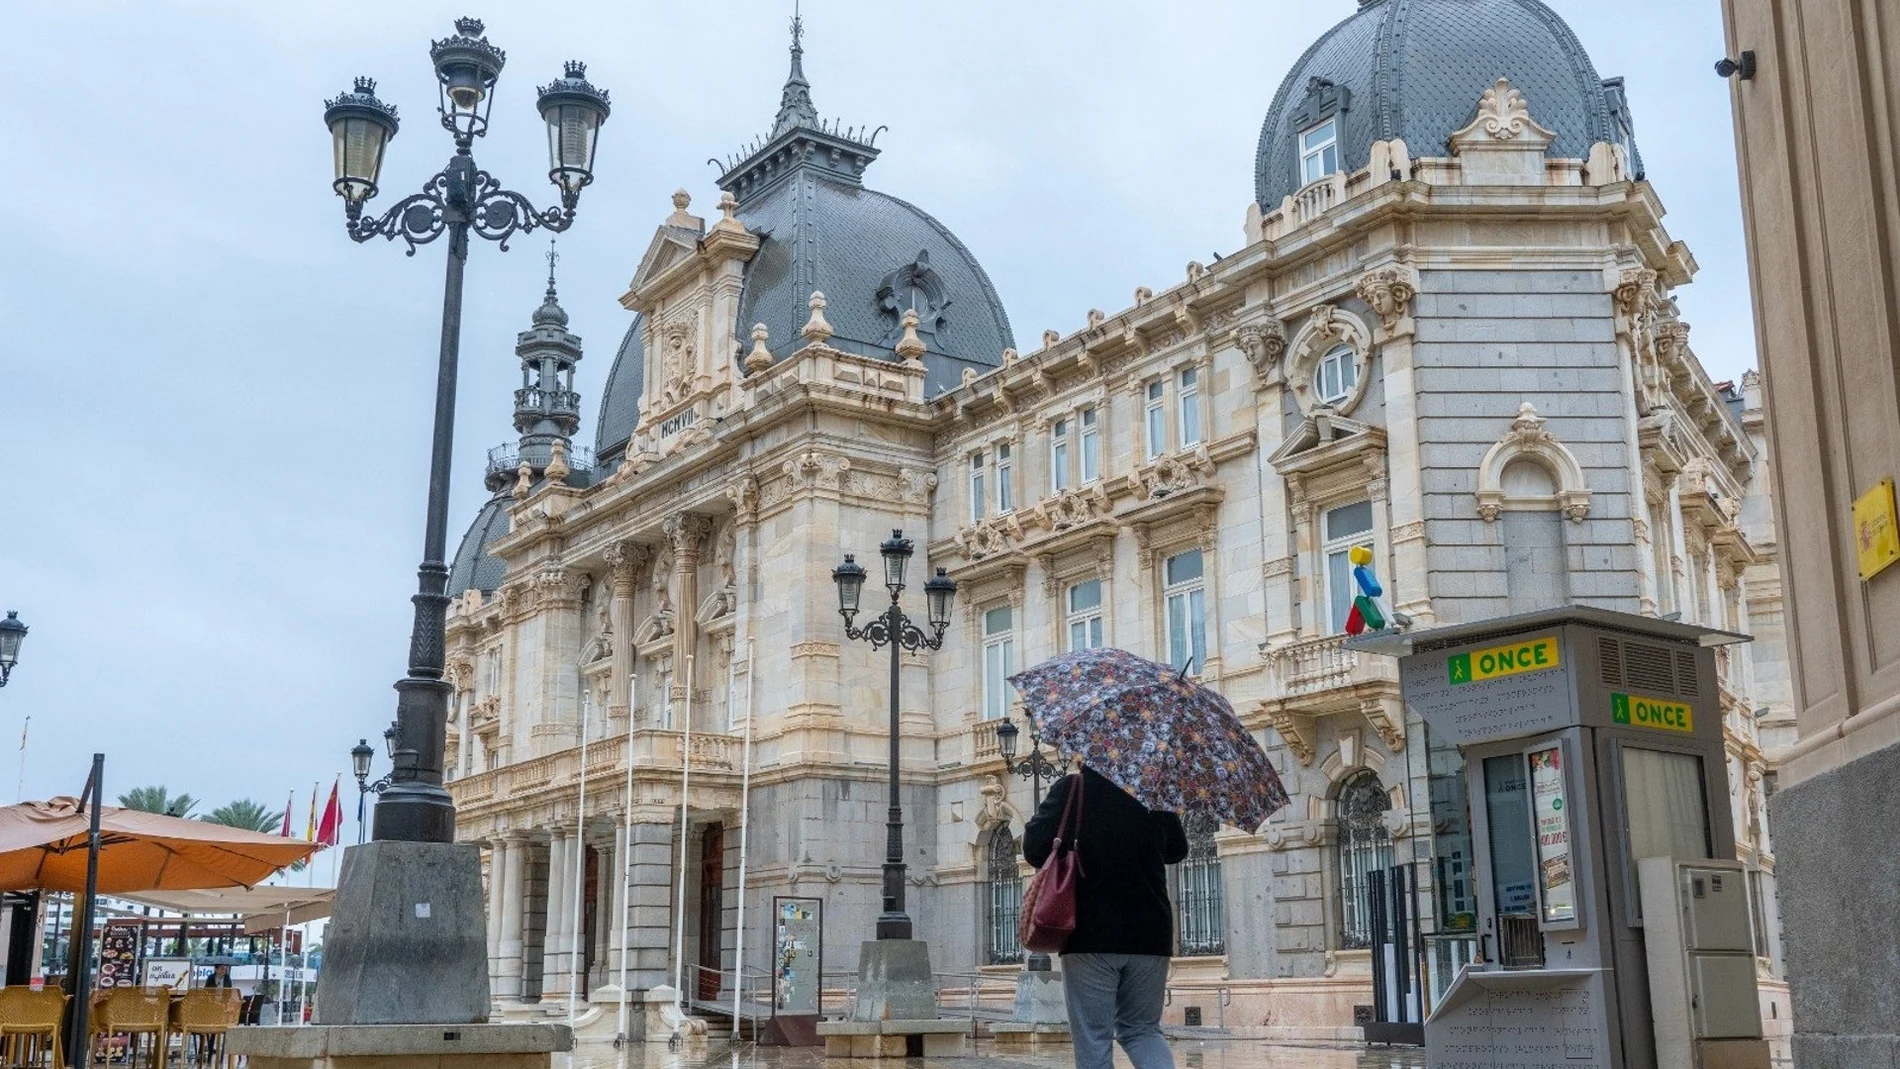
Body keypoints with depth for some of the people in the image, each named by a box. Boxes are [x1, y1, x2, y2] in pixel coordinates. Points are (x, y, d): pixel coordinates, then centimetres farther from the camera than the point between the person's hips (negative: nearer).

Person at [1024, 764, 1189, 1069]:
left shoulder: (1072, 789, -7)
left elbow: (1034, 849, -8)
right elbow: (1177, 849, 17)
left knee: (1093, 1042, 3)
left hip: (1091, 932, -3)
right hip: (1149, 932, 3)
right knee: (1142, 1030, 17)